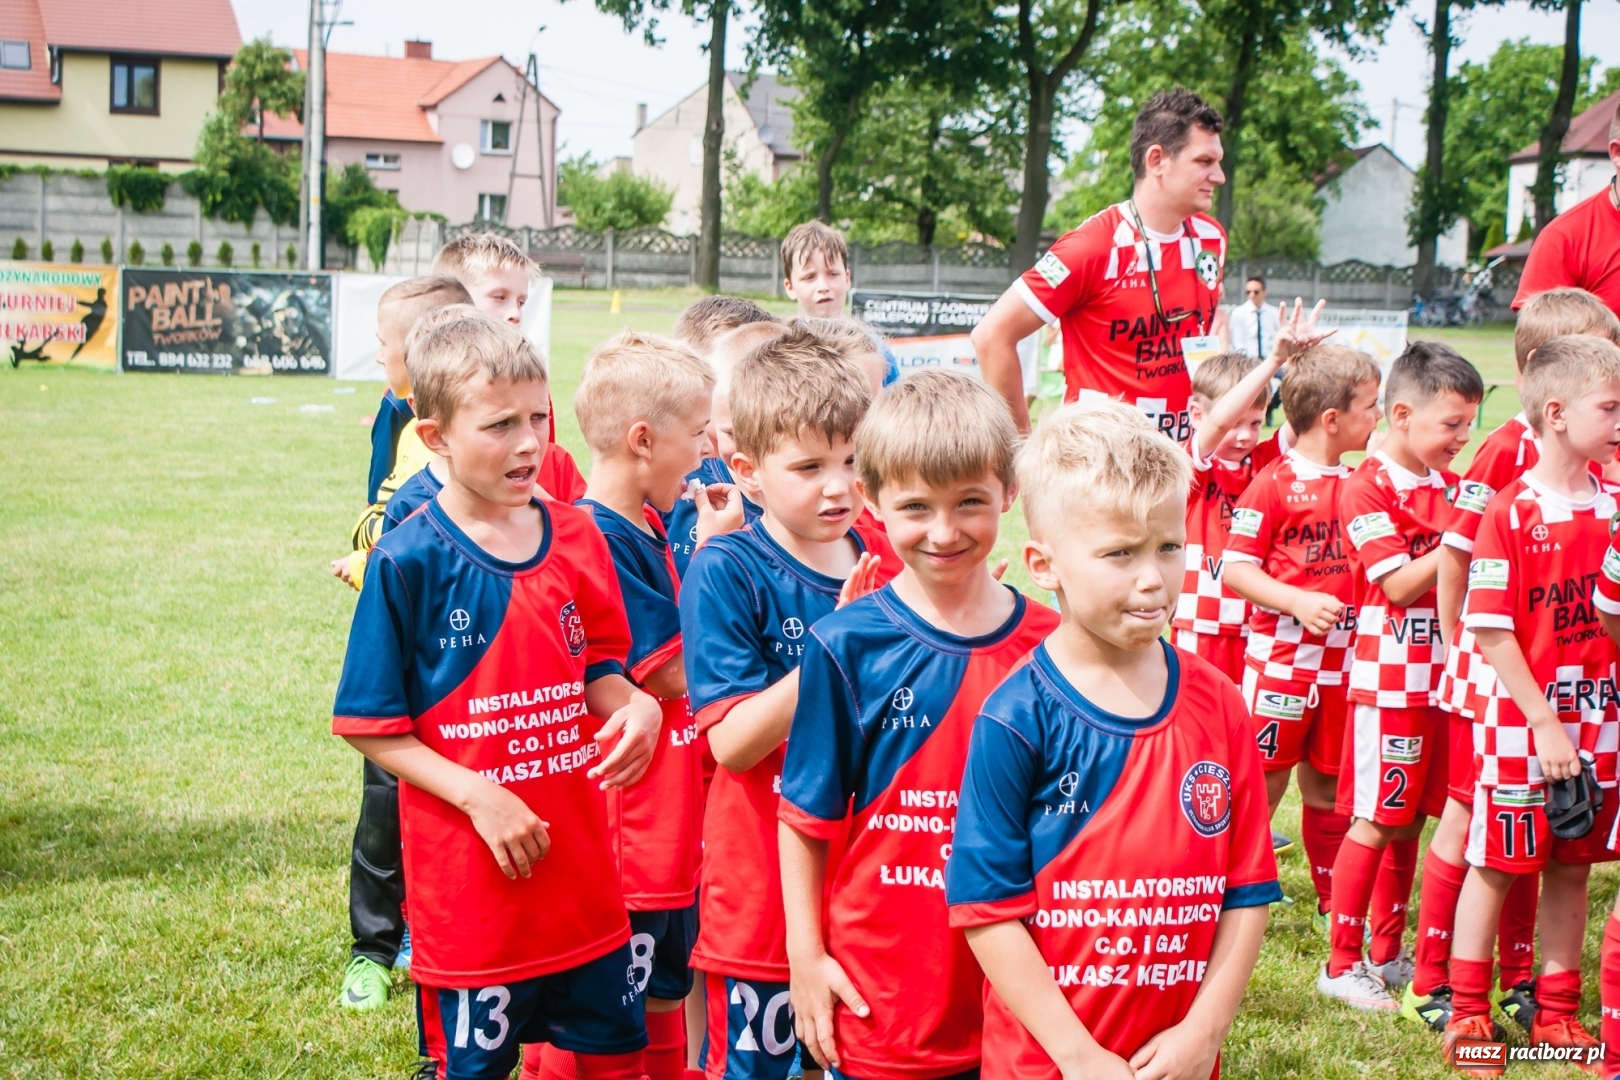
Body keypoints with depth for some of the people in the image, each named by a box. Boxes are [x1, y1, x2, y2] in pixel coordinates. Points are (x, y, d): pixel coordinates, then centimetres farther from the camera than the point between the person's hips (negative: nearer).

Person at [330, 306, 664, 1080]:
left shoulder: (576, 539, 1)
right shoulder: (408, 562, -13)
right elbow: (369, 725, -9)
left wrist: (636, 705, -12)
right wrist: (477, 794, -18)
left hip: (582, 872, 5)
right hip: (469, 883, -4)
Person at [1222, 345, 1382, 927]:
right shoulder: (1274, 485, -10)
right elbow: (1235, 569, -11)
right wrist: (1298, 601, -21)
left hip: (1342, 657, 6)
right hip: (1281, 655, -6)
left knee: (1327, 782, 14)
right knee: (1265, 780, 0)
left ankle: (1333, 901, 23)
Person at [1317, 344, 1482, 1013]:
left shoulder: (1451, 484, 11)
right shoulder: (1366, 489, -11)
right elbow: (1400, 585, -17)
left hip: (1442, 675, 7)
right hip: (1391, 679, -7)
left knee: (1410, 819, 12)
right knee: (1375, 822, -2)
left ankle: (1388, 954, 22)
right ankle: (1341, 963, 6)